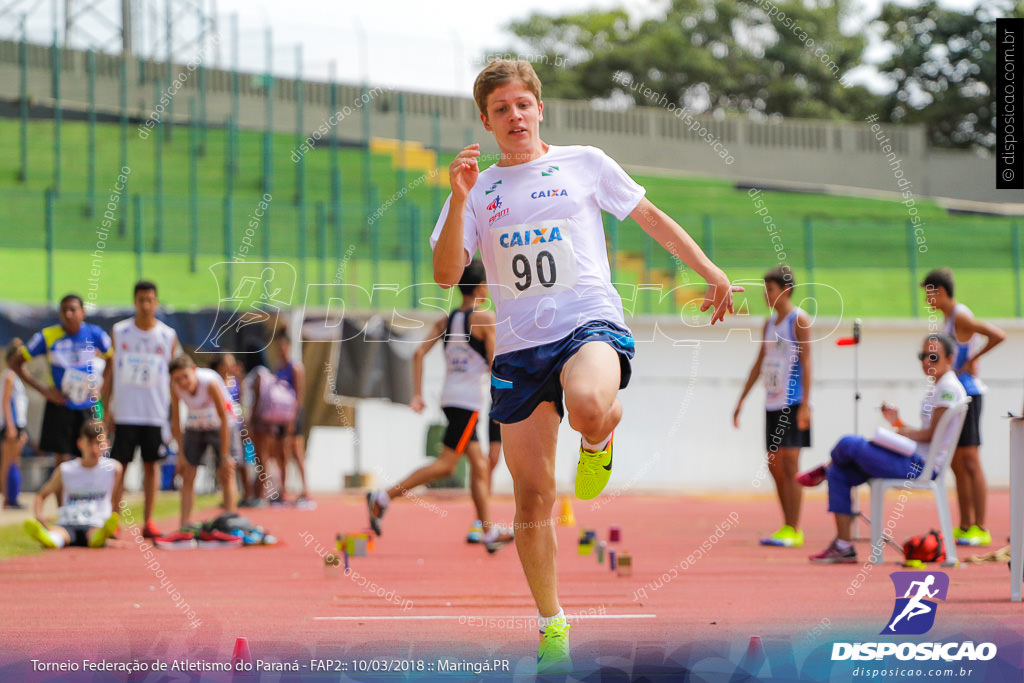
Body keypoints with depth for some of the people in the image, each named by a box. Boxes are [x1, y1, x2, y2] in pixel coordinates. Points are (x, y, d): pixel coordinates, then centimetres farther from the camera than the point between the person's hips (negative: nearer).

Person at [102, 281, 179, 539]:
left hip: (156, 413, 1)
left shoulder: (168, 336, 3)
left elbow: (174, 377, 8)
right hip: (125, 412, -1)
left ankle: (148, 522, 11)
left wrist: (175, 412, 3)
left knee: (151, 465, 4)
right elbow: (109, 372, 5)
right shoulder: (119, 332, 2)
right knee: (119, 465, -2)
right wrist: (106, 409, 0)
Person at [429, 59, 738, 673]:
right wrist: (460, 200, -11)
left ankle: (599, 438, 0)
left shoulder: (584, 163, 10)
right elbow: (447, 275, 1)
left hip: (592, 322, -2)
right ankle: (552, 624, 15)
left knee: (588, 408, -38)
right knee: (532, 496, -1)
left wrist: (710, 271, 14)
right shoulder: (478, 190, 12)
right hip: (519, 344, 2)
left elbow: (651, 218, 18)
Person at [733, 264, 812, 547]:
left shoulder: (799, 320, -6)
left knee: (788, 465, -11)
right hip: (772, 404, 8)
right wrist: (741, 400, 20)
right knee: (775, 466, 6)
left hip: (793, 404, -8)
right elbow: (759, 363, 22)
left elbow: (806, 362, -12)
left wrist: (805, 404, -19)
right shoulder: (770, 322, 17)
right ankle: (788, 528, 12)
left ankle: (792, 531, -13)